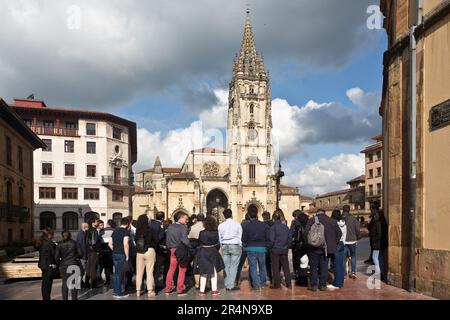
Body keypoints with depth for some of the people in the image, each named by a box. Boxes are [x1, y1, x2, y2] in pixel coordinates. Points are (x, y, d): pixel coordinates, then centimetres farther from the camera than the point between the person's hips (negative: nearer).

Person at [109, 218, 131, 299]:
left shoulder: (115, 231, 11)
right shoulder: (126, 231, -12)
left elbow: (110, 244, 13)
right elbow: (125, 244, -20)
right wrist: (127, 256, -13)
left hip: (114, 254, 7)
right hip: (121, 255, -7)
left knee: (116, 273, 16)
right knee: (119, 274, 1)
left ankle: (116, 292, 24)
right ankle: (118, 293, 8)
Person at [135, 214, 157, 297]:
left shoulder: (137, 231, -5)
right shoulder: (150, 230, -10)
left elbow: (135, 241, 1)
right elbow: (156, 239, -3)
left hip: (139, 253, 3)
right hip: (150, 251, -3)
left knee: (139, 272, 12)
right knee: (149, 272, 3)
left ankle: (138, 291, 18)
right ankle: (150, 291, 4)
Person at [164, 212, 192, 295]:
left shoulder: (170, 227, 6)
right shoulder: (183, 227, -14)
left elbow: (167, 239, 10)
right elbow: (184, 239, -25)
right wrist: (190, 247, -14)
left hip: (173, 250, 6)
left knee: (171, 269, 15)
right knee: (182, 270, 5)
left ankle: (168, 288, 20)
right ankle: (180, 289, 9)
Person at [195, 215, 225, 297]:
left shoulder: (202, 233, -12)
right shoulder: (216, 233, -11)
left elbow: (199, 244, -3)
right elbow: (218, 244, -4)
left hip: (203, 253, 0)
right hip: (213, 253, 0)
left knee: (203, 273, 11)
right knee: (214, 273, 13)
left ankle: (202, 291, 12)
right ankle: (214, 290, 16)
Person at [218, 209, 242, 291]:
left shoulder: (221, 225, 1)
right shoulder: (237, 224, -5)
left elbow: (220, 238, 4)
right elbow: (240, 237, 0)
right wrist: (240, 247, 11)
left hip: (225, 246, 3)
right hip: (235, 246, -3)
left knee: (226, 266, 9)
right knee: (233, 266, 1)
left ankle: (227, 285, 13)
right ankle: (231, 285, 1)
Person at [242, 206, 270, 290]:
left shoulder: (246, 226, -7)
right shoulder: (264, 225, -4)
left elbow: (243, 239, -2)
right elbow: (267, 238, 0)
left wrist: (245, 246, 15)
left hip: (250, 249, -2)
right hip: (261, 248, 2)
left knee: (253, 267, 5)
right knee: (262, 267, 16)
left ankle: (256, 285, 5)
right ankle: (263, 284, 25)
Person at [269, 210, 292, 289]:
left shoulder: (273, 227, -13)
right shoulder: (286, 227, 2)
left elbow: (271, 240, -15)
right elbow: (290, 239, 6)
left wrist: (270, 247, 2)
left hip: (275, 250, -4)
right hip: (284, 250, 4)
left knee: (275, 268, 5)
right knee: (286, 267, 11)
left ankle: (277, 284, 9)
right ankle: (289, 284, 14)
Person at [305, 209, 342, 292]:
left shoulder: (311, 220, -5)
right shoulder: (331, 221, 3)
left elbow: (307, 233, -10)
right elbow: (339, 233, 3)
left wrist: (309, 243, 1)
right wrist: (334, 243, 10)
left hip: (314, 248, -2)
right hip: (326, 248, 2)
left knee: (314, 267, 7)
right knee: (324, 267, 11)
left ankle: (314, 285, 8)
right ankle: (323, 285, 14)